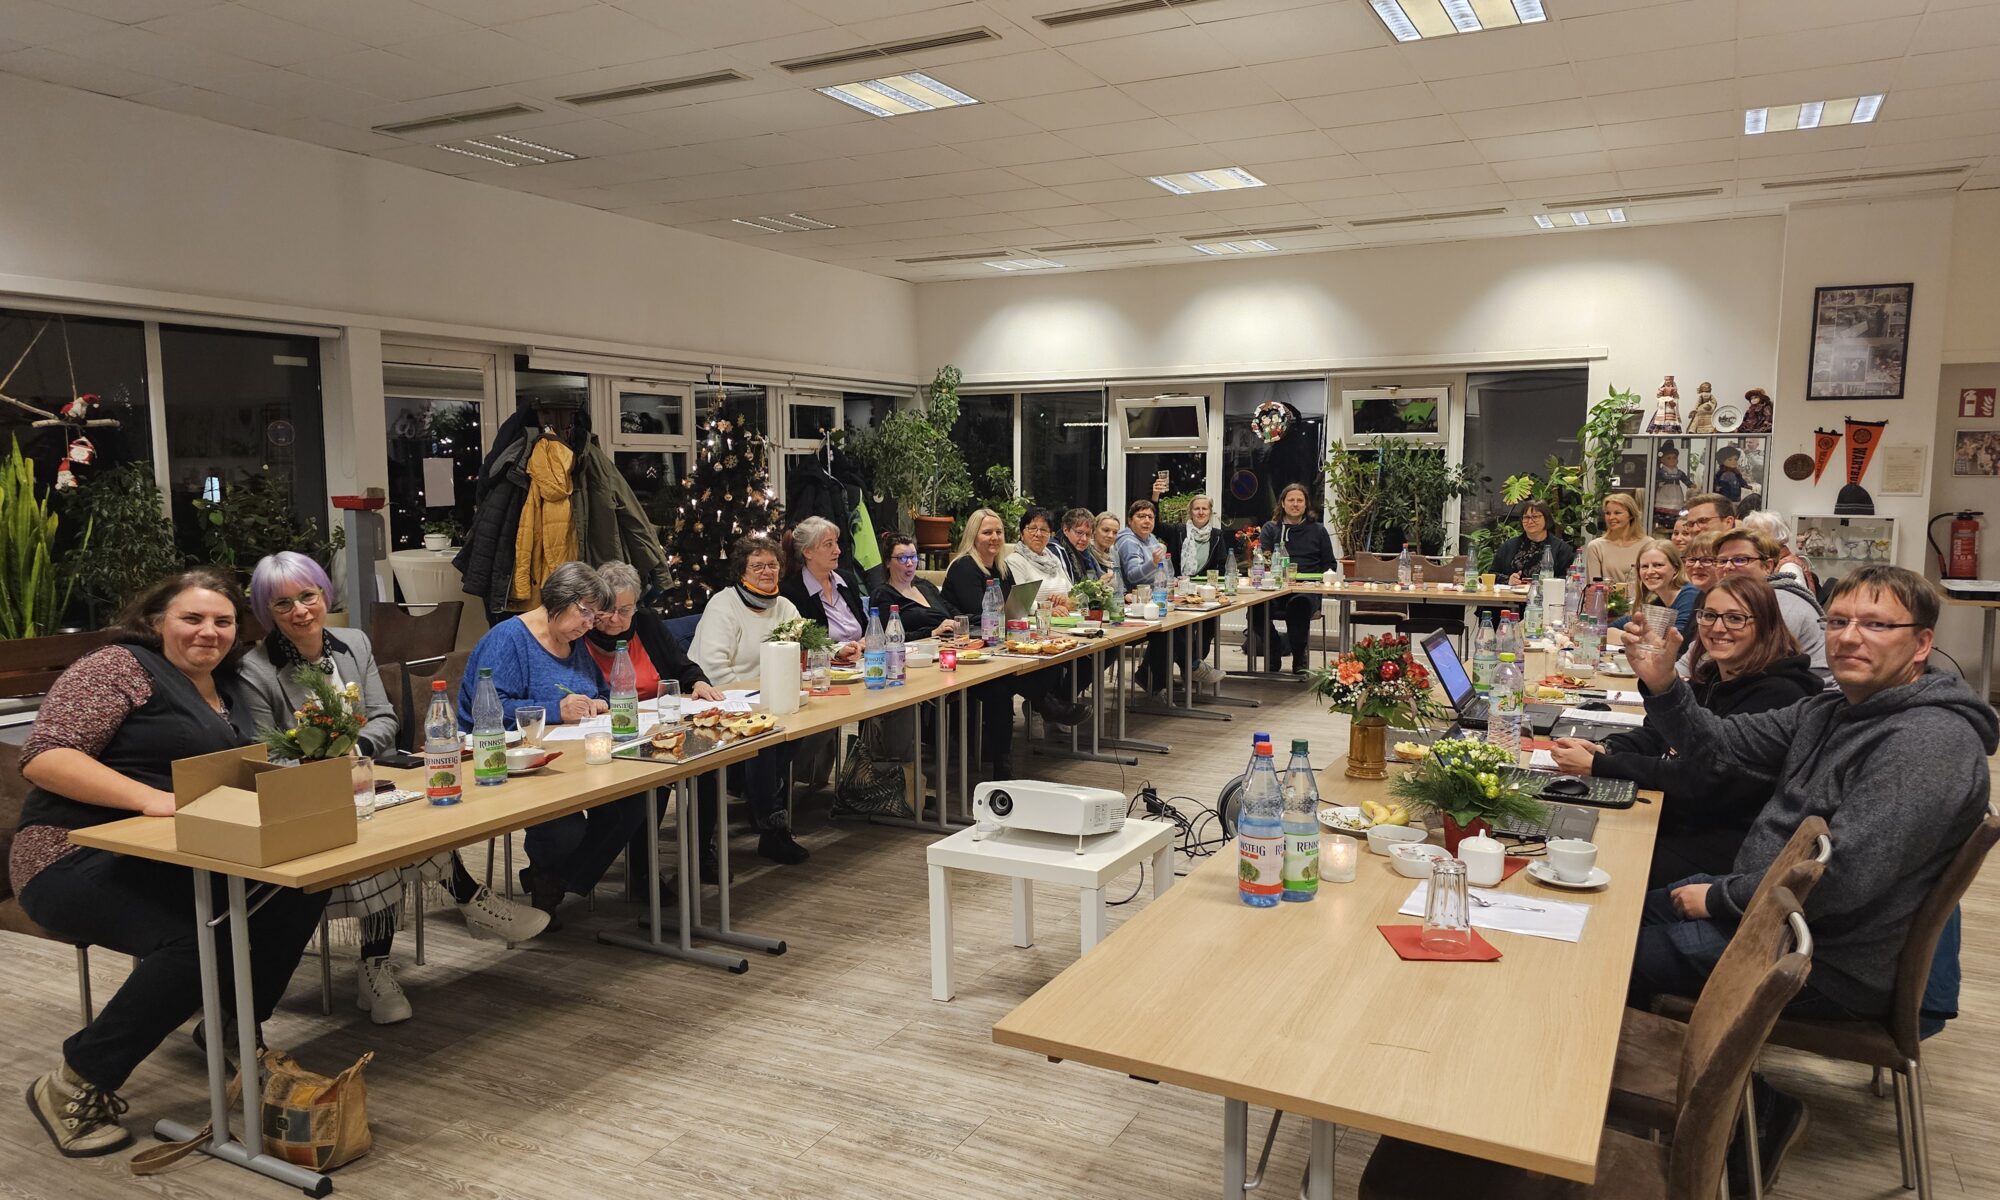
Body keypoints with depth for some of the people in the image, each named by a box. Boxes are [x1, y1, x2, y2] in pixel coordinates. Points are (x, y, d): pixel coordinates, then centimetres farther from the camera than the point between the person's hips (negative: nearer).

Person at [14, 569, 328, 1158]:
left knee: (300, 889, -15)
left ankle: (233, 1030, 5)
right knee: (198, 938, -32)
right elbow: (43, 758, -17)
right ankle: (74, 1085, -10)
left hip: (175, 863, 7)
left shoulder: (228, 688, 18)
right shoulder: (119, 667, -7)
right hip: (80, 860, -7)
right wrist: (151, 798, -30)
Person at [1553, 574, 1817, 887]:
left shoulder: (1778, 695, -18)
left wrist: (1598, 766, -23)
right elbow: (1657, 733, 11)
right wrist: (1604, 749, -13)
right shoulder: (1709, 677, 11)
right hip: (1683, 822, 8)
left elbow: (1702, 781, -23)